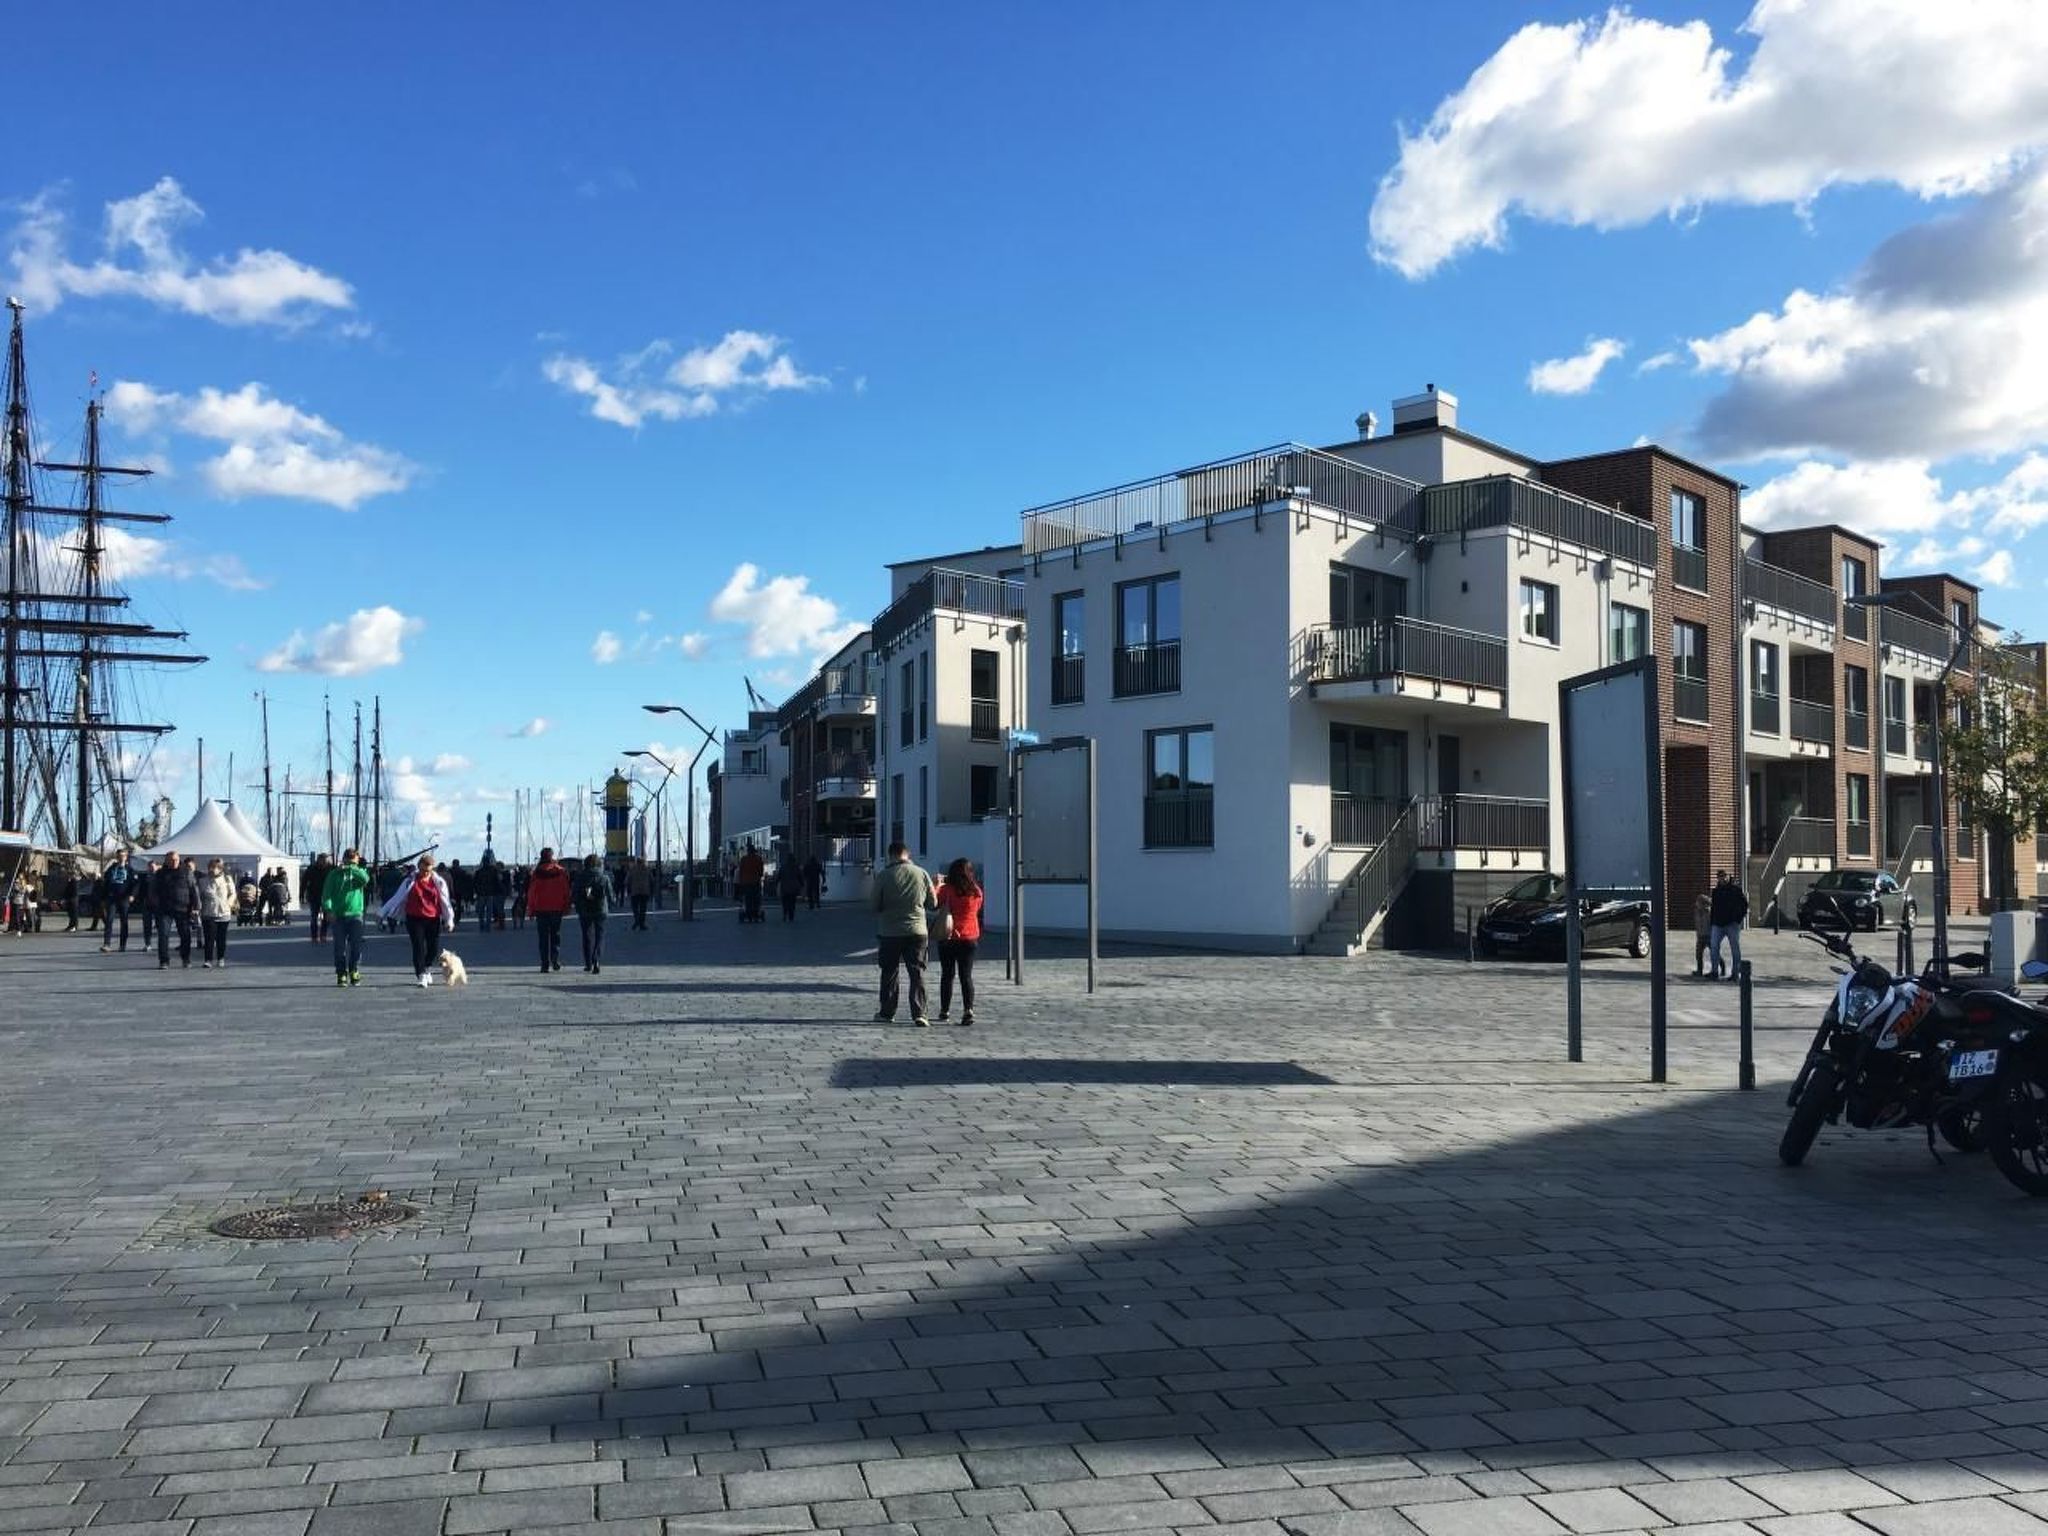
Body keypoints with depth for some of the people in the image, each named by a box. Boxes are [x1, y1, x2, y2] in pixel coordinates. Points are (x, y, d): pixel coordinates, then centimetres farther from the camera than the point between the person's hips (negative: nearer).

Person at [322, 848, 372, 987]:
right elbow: (327, 893, 0)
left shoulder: (359, 872, 9)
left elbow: (365, 878, -16)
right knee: (340, 948, 1)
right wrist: (329, 910, -12)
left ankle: (354, 973, 10)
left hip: (355, 914, 1)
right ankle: (341, 975, 8)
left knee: (356, 946, -1)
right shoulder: (334, 874, 6)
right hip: (338, 916, -1)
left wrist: (349, 868, -16)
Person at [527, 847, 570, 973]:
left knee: (543, 937, 5)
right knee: (555, 935, 11)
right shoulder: (561, 871, -3)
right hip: (557, 909, 1)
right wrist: (566, 907, 7)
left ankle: (545, 964, 2)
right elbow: (566, 891, 0)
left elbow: (531, 892, -3)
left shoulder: (536, 873, -5)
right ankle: (555, 961, -2)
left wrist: (531, 909, 3)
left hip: (541, 909, -1)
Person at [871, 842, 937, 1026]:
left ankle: (887, 1013, 21)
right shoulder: (922, 874, -2)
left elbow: (876, 906, -3)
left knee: (889, 973, 13)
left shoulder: (883, 876, -8)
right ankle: (919, 1014, -4)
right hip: (917, 931, 1)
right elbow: (933, 902, 6)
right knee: (917, 973, 4)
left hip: (890, 932, -1)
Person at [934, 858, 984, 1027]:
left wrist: (937, 885, 8)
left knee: (947, 975, 11)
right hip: (970, 938, 2)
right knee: (966, 976, 3)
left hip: (949, 937, -2)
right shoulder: (977, 892, -1)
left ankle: (944, 1011, 18)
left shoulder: (947, 890, -11)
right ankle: (968, 1011, -10)